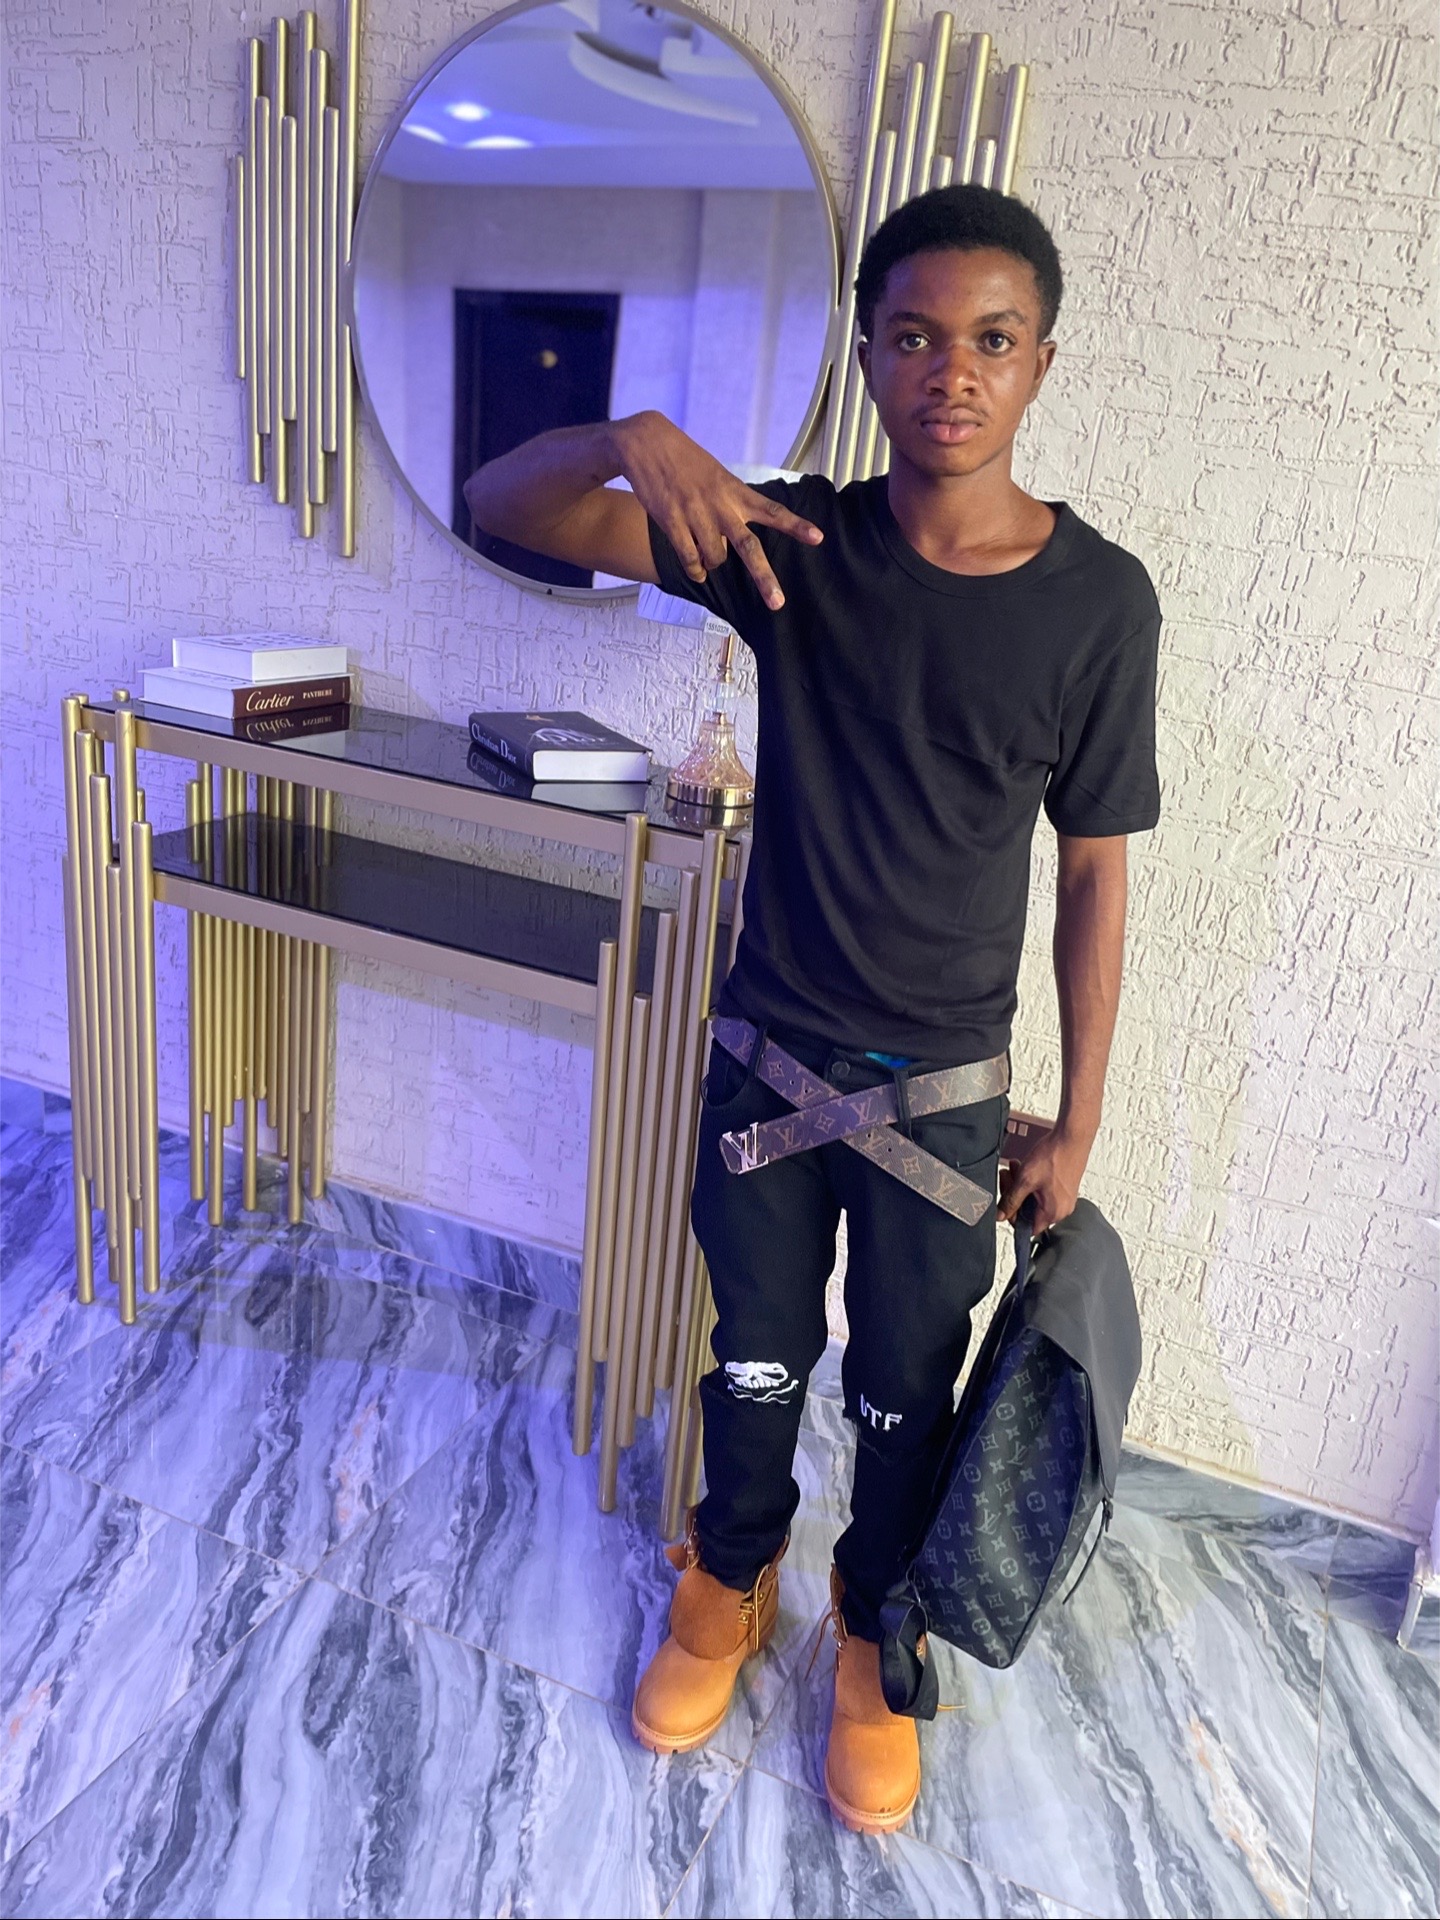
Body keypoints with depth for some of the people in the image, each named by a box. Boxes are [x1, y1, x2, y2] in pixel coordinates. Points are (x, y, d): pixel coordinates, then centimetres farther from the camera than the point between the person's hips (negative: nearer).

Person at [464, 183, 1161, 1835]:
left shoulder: (1098, 601, -11)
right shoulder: (788, 540, -9)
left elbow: (1094, 873, -5)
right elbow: (504, 505, -10)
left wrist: (1077, 1120, -1)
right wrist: (635, 437, -32)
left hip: (944, 1085, 0)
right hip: (768, 1055, 1)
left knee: (905, 1395, 18)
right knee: (755, 1360, 20)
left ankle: (874, 1636, 47)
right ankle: (730, 1581, 49)